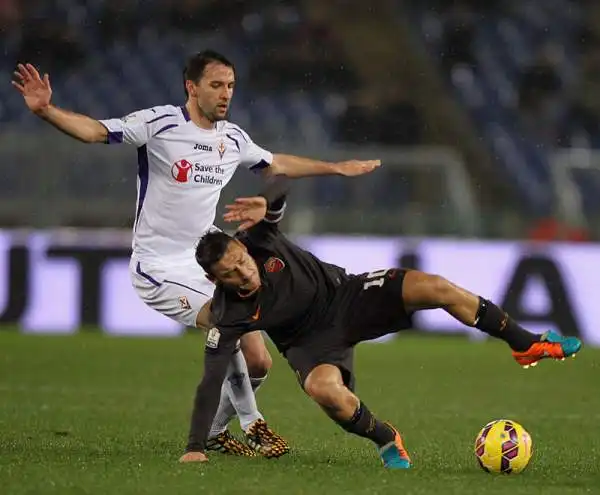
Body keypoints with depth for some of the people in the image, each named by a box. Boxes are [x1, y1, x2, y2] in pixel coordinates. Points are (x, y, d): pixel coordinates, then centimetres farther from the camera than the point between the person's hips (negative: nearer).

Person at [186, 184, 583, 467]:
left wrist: (267, 206, -44)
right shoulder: (228, 316, -26)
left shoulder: (261, 240, -23)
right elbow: (211, 382, -25)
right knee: (323, 388, -39)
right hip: (313, 340, -2)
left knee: (435, 287, -19)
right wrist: (196, 448, -31)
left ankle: (527, 344, 3)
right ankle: (386, 440, -6)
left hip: (345, 295, 2)